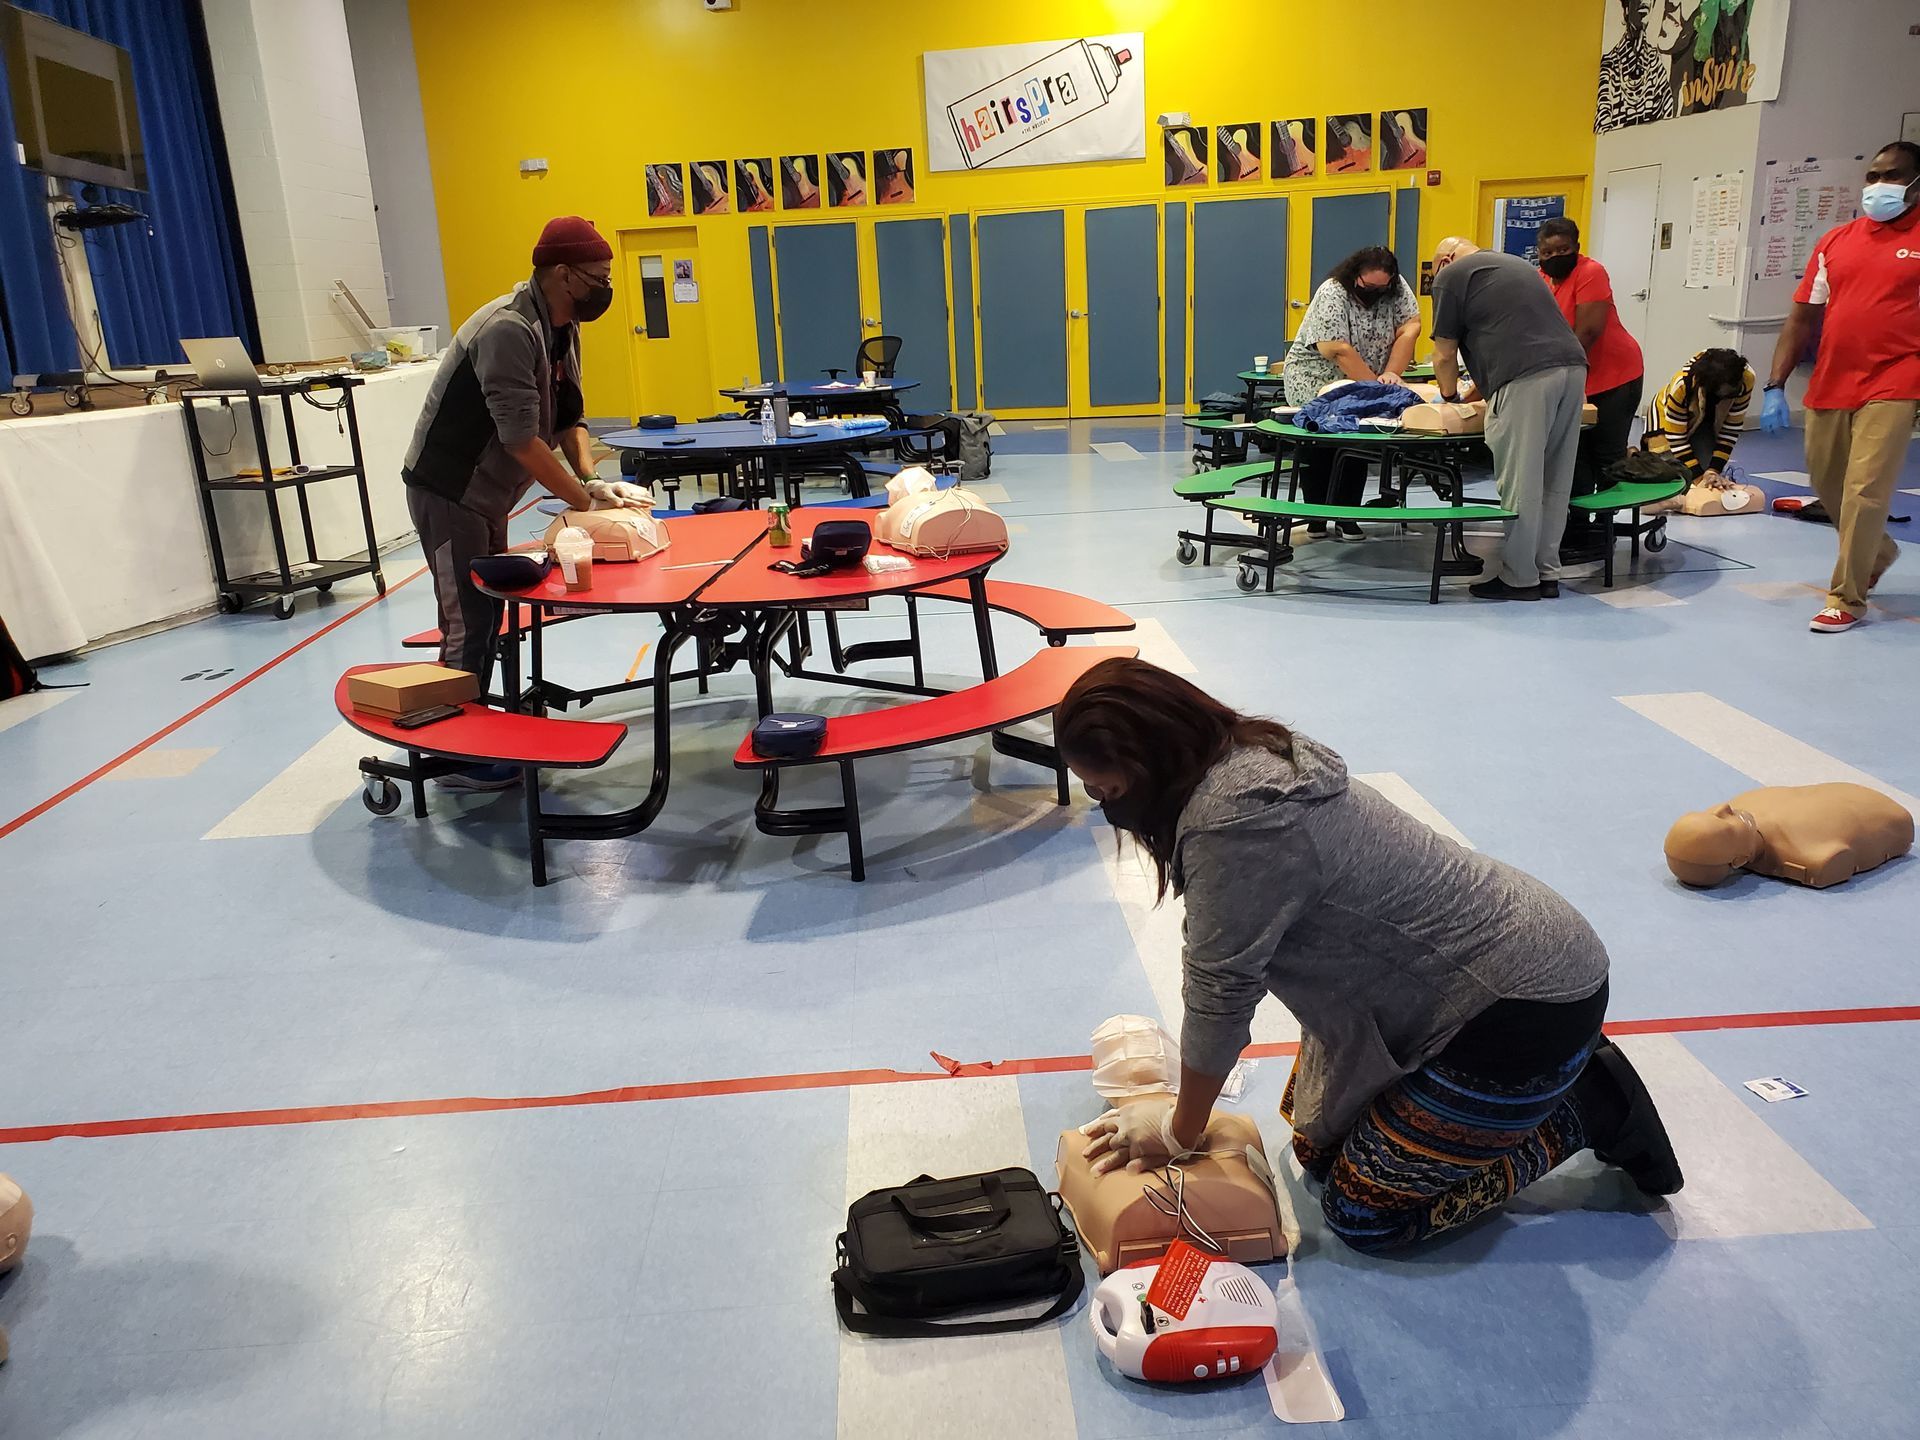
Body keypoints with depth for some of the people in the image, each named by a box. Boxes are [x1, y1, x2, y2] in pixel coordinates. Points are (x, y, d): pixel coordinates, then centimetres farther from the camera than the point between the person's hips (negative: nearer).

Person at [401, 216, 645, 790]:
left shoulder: (562, 330, 5)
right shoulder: (508, 330, -25)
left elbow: (569, 416, 8)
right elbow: (521, 439, -28)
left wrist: (591, 478, -8)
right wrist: (585, 499, -23)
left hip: (484, 495, 9)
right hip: (447, 493, -9)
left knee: (487, 618, 14)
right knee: (467, 625, -5)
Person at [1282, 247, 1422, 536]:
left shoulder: (1396, 289, -7)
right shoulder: (1332, 294, -22)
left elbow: (1410, 328, -14)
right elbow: (1339, 350, -28)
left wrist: (1390, 374, -26)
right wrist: (1375, 386, -28)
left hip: (1359, 385, 5)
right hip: (1316, 379, -5)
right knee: (1318, 447, -6)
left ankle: (1347, 517, 7)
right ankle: (1316, 517, 4)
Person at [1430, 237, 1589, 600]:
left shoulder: (1451, 274, 9)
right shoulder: (1515, 264, 32)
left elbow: (1445, 354, 10)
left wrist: (1450, 396, 28)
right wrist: (1476, 391, 44)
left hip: (1527, 379, -8)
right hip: (1572, 366, 8)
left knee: (1520, 484, -1)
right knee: (1554, 482, 12)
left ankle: (1520, 579, 5)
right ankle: (1548, 574, 19)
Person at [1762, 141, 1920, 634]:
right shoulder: (1835, 242, 10)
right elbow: (1802, 319, 10)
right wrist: (1775, 387, 3)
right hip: (1828, 386, 5)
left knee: (1864, 491, -9)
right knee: (1827, 485, 15)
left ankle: (1846, 599, 2)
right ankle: (1876, 551, 42)